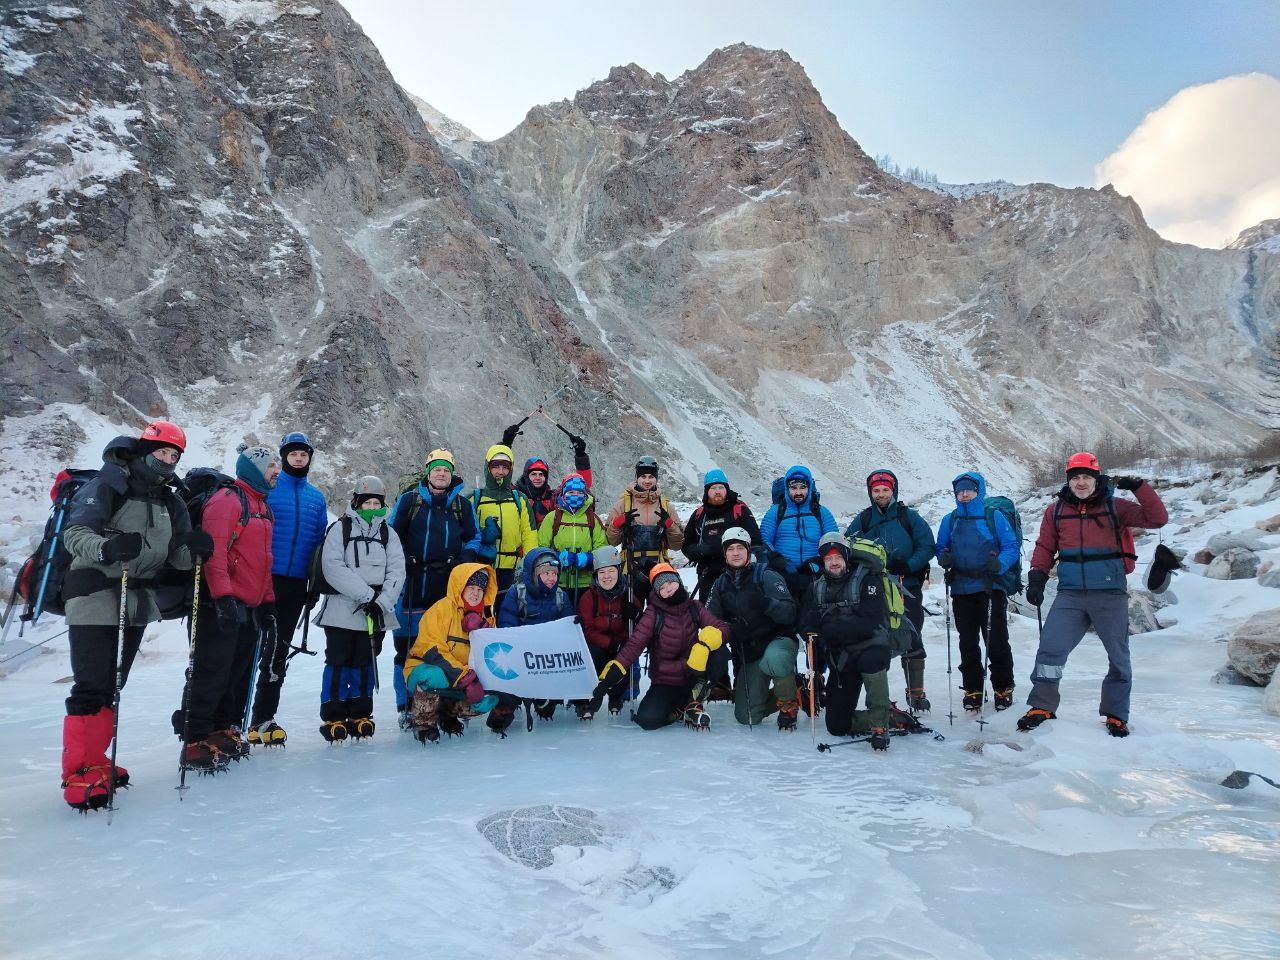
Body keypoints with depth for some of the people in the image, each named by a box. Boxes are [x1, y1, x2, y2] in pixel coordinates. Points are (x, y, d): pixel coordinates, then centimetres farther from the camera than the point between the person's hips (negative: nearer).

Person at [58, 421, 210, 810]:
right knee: (92, 686, -10)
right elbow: (74, 533, -19)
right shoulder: (108, 485, -8)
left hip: (137, 600, 7)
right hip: (95, 596, -7)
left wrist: (194, 547, -16)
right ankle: (78, 772, -1)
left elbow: (177, 557, 8)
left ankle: (93, 759, 25)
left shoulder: (171, 502, 12)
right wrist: (106, 548, -39)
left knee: (111, 687, 14)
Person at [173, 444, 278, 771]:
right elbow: (213, 551, -19)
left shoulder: (262, 505, 20)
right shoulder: (227, 499, -9)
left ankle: (222, 731, 22)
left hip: (251, 609, 9)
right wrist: (223, 596, -26)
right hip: (222, 606, -9)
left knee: (239, 675, 12)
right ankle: (195, 741, 3)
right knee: (211, 673, -5)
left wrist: (268, 605, 18)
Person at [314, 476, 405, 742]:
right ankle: (332, 717, 8)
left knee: (364, 664, 8)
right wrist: (366, 594, -15)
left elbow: (397, 571, 3)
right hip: (342, 611, -3)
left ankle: (360, 715, 17)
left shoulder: (388, 534, 12)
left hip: (376, 612, 3)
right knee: (339, 663, -1)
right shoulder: (340, 529, 2)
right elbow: (333, 567, -10)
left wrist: (382, 601, -12)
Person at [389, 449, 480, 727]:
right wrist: (401, 560, -3)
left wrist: (466, 557, -1)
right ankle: (406, 707, 8)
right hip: (414, 582, -1)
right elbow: (393, 535, 11)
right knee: (407, 645, -2)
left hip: (449, 583, 1)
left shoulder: (462, 504, 13)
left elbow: (474, 538, 18)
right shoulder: (409, 500, 8)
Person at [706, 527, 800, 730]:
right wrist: (730, 630, -19)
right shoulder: (721, 584, 7)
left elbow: (789, 613, -18)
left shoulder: (766, 576, -9)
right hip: (748, 653, 5)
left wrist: (766, 603, -38)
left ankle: (789, 703, -11)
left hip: (778, 641, -5)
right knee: (746, 717, 1)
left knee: (773, 659, -42)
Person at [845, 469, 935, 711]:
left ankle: (916, 692, 10)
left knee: (912, 640, 0)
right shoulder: (862, 520, 8)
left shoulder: (909, 517, 3)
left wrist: (907, 566, -16)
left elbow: (927, 546, -2)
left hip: (907, 588, -2)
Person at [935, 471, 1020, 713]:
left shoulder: (994, 517, -2)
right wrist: (943, 558, -9)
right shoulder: (949, 521, 10)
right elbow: (941, 548, 14)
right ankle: (972, 690, 20)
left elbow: (1012, 547, -5)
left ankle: (1003, 689, 16)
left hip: (991, 587, -3)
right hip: (961, 590, 4)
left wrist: (999, 563, -24)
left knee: (996, 642, 0)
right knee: (968, 643, 9)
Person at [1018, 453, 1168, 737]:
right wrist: (1037, 577, -1)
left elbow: (1157, 519, -4)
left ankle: (1115, 715, 28)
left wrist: (1139, 487, -13)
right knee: (1050, 649, -6)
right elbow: (1045, 547, 11)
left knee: (1118, 656, 11)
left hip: (1110, 595, -1)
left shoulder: (1115, 508, 2)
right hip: (1070, 595, 1)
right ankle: (1042, 707, 9)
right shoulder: (1056, 510, 8)